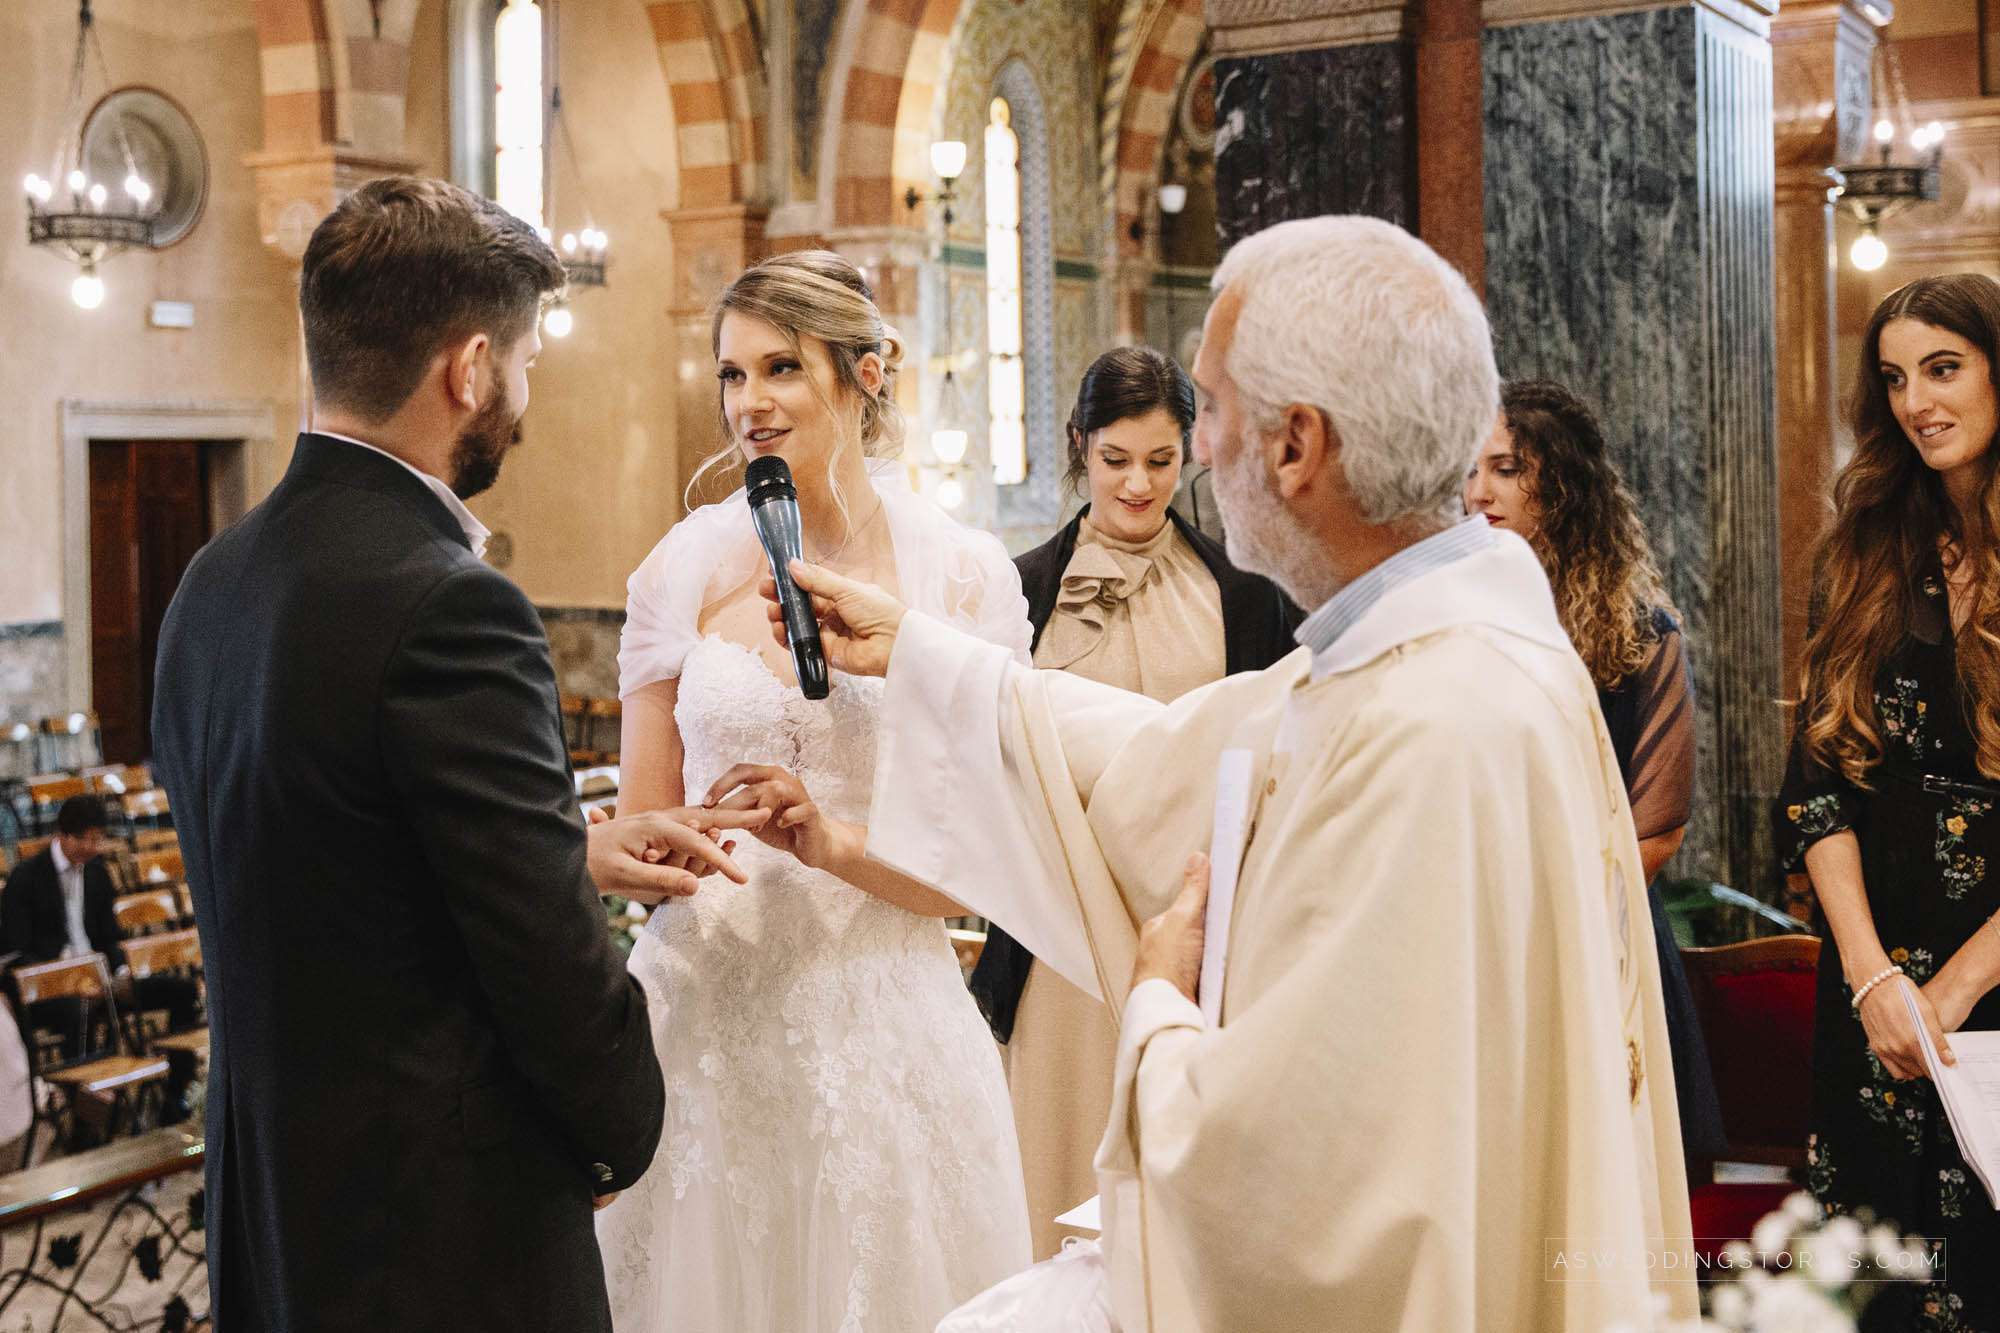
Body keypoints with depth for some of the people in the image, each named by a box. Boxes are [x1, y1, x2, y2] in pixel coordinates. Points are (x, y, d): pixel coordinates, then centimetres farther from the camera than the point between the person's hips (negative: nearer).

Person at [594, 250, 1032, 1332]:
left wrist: (834, 840, -19)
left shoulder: (961, 574, -3)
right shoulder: (686, 566, 1)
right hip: (704, 1013, 1)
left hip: (882, 1031, -1)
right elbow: (641, 827, 8)